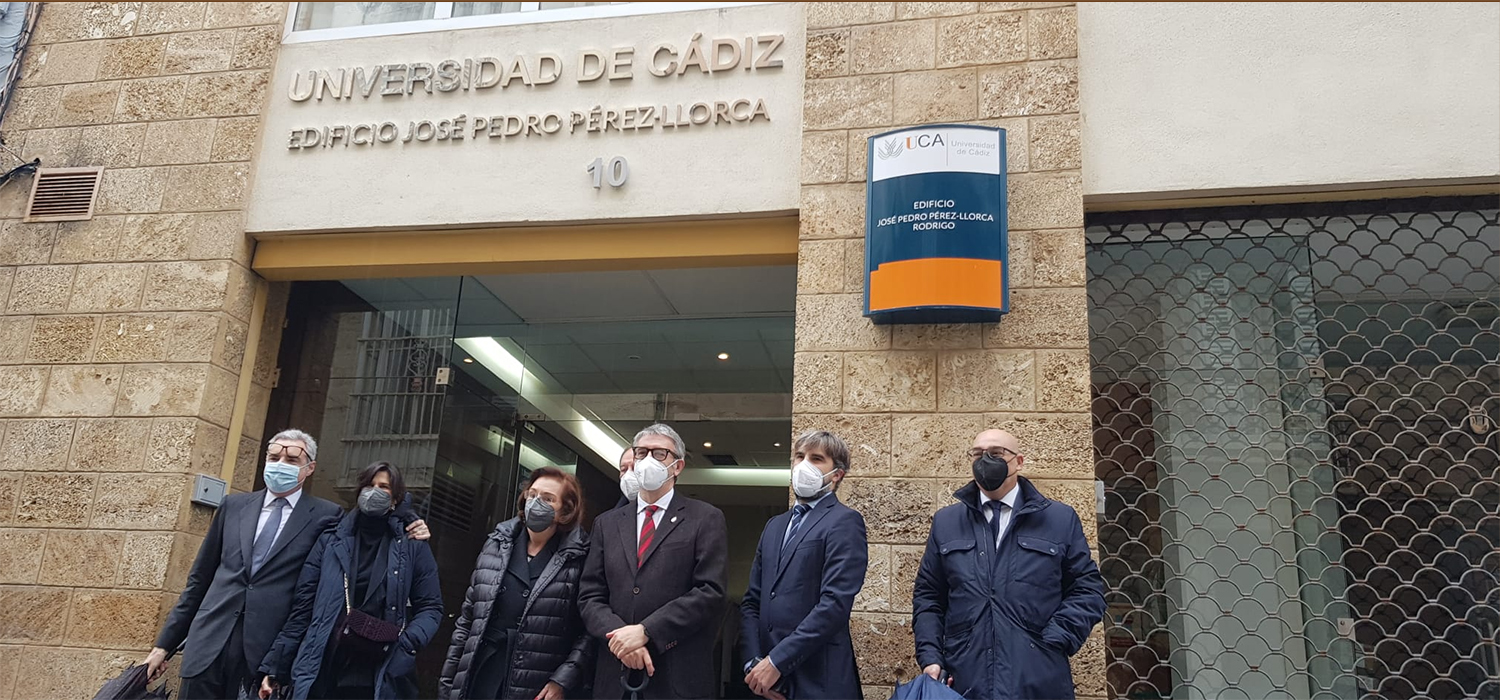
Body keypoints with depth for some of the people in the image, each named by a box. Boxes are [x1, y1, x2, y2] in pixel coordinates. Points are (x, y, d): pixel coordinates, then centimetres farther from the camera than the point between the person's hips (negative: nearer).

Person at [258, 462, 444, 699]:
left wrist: (407, 644, -13)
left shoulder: (413, 547, 5)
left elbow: (430, 607, 5)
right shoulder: (331, 540, 8)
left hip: (379, 679, -1)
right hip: (321, 674, 1)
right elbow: (303, 606, 7)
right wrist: (275, 666, 4)